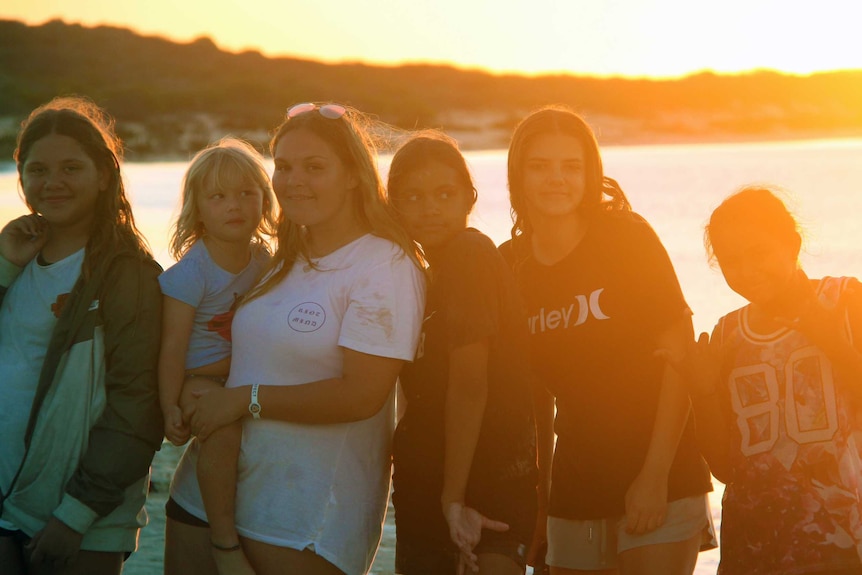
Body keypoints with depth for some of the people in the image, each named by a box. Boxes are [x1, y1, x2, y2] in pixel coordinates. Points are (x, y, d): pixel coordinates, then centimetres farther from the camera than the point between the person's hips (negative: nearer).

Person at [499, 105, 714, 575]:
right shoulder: (511, 264, 4)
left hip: (659, 481, -4)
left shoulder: (625, 238, -8)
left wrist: (655, 477, -16)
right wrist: (538, 496, 10)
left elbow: (678, 355, -11)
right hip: (575, 490, 4)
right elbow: (538, 388, 11)